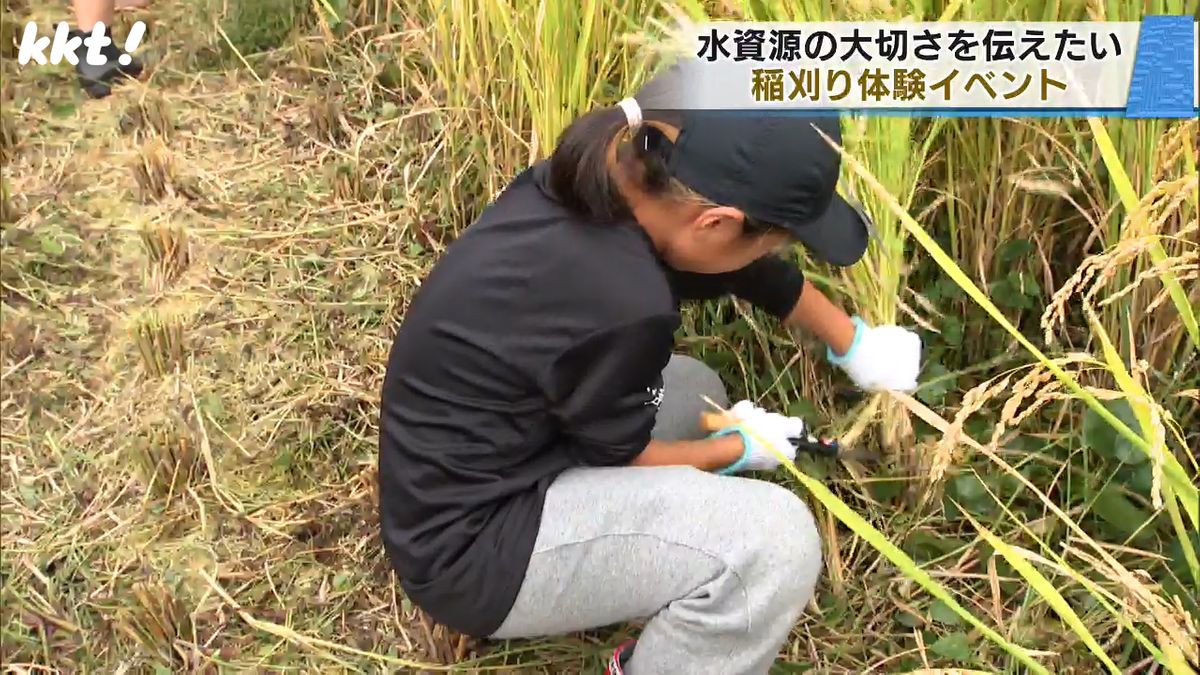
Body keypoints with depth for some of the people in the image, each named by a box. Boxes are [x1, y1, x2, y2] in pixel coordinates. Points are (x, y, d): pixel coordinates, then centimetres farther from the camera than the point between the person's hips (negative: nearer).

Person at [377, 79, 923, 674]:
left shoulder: (602, 174, -5)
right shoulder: (620, 299, -31)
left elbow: (753, 271, 12)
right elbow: (615, 458, -12)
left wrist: (852, 341, 25)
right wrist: (741, 448, 6)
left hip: (469, 478, 9)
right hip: (469, 546, -9)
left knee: (695, 389, 20)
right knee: (776, 540, -19)